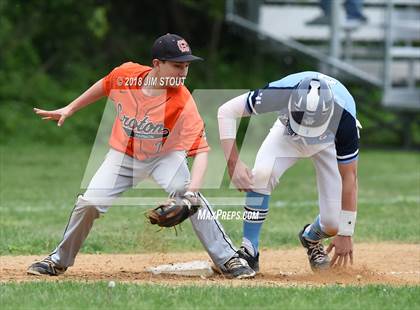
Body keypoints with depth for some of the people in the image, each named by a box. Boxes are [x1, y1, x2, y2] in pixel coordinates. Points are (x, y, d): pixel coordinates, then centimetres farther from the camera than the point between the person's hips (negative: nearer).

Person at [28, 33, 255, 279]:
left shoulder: (184, 104, -30)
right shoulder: (126, 75, -21)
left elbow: (201, 150, -35)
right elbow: (104, 87, 4)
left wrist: (192, 189, -51)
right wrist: (70, 109, 10)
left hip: (165, 156, -2)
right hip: (123, 155, 2)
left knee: (189, 196, -27)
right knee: (88, 204, -8)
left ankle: (228, 260, -18)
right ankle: (59, 260, 15)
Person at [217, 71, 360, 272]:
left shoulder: (344, 119, -40)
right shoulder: (279, 93, -41)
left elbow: (348, 177, -29)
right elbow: (226, 111, -29)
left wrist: (345, 234, -23)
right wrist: (233, 162, -38)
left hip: (328, 143, 0)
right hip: (287, 134, 0)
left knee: (333, 223, -11)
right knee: (261, 173, -32)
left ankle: (311, 238, 27)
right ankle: (249, 252, -19)